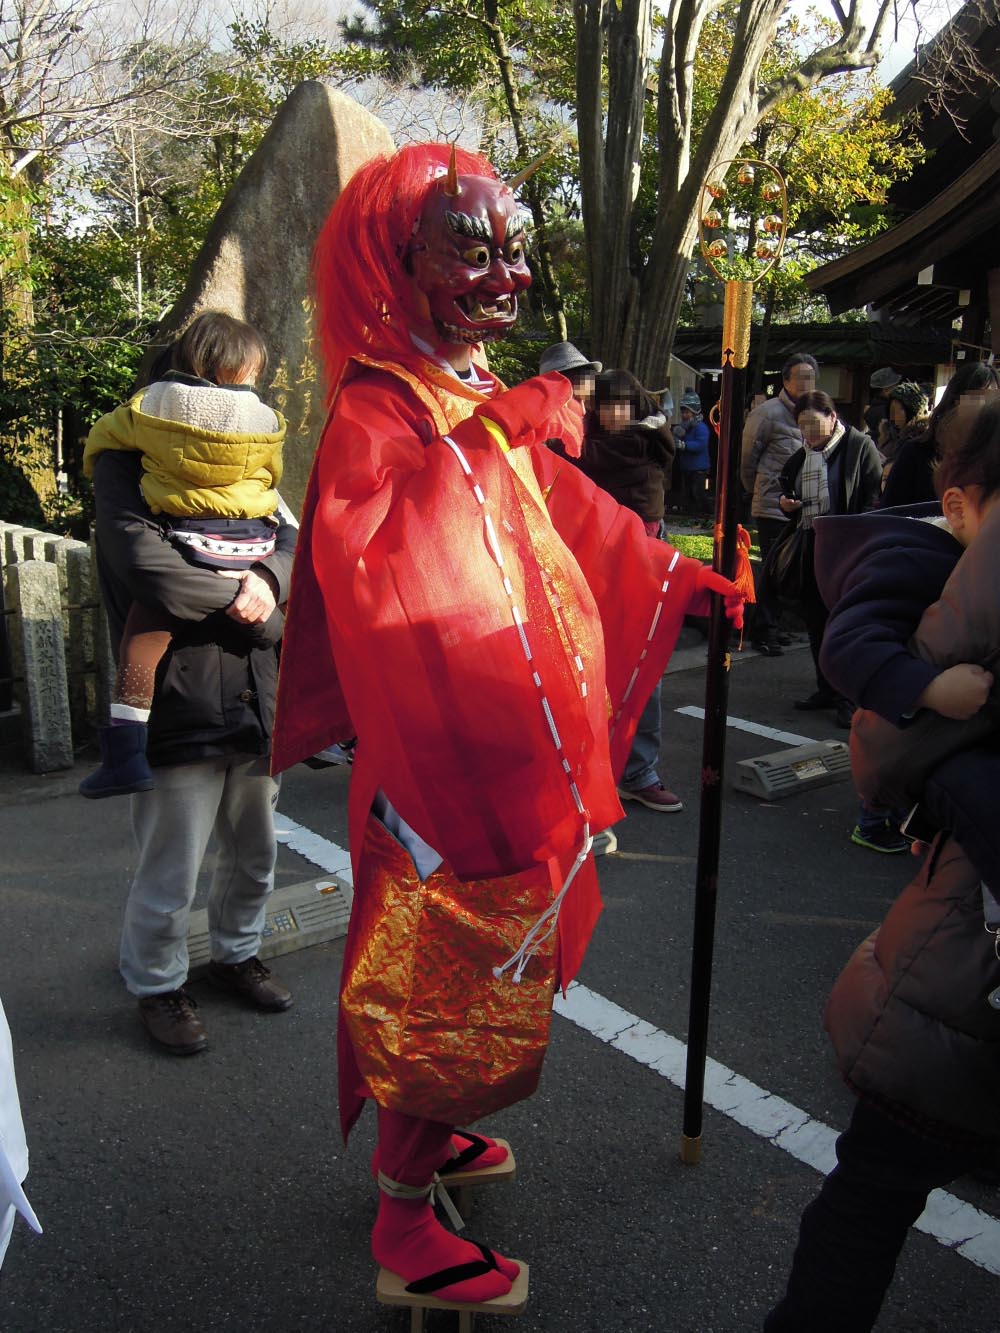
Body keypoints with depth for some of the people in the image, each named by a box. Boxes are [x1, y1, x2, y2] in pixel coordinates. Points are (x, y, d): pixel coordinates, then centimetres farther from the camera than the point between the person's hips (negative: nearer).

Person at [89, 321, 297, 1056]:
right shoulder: (129, 466, -6)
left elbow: (293, 539, 4)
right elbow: (145, 567, -22)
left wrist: (271, 576, -19)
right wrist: (245, 602, -12)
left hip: (255, 702, 6)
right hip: (180, 708, -6)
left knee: (254, 857, 21)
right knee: (170, 876, 6)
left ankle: (237, 953, 45)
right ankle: (158, 987, 31)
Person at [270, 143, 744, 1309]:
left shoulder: (490, 406, 12)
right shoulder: (375, 413, -16)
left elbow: (568, 525, 22)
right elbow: (368, 564, -34)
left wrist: (682, 580, 22)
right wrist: (501, 434, -30)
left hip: (516, 752, 9)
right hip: (444, 761, -9)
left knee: (488, 971, 22)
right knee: (445, 983, 4)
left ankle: (419, 1137, 45)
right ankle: (402, 1222, 26)